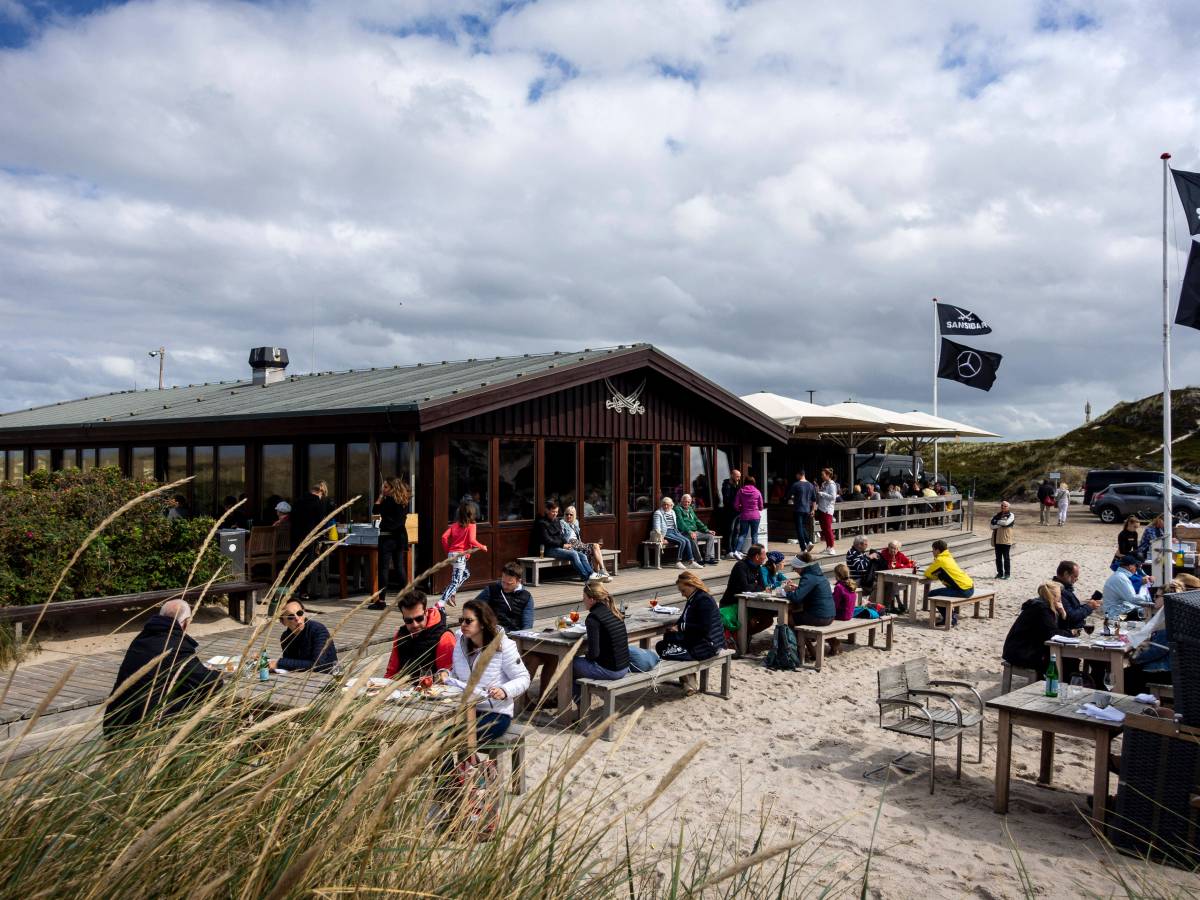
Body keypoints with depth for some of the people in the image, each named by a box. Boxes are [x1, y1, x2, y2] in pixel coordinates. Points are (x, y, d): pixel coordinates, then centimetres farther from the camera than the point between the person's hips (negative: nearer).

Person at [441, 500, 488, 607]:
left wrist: (447, 550, 11)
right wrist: (482, 547, -4)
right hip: (460, 555, -7)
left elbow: (444, 536, 1)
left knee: (466, 573, 27)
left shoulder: (454, 524, 10)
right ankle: (441, 602, -13)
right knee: (455, 581, -4)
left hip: (452, 554, 7)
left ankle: (451, 593, 16)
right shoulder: (471, 525, -5)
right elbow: (472, 540, -18)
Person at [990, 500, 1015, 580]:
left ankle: (1007, 573, 7)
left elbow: (1006, 522, -20)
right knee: (998, 557, 8)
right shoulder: (997, 515, 14)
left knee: (1006, 557, 0)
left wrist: (997, 521, -6)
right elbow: (992, 526, 2)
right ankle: (1000, 573, 16)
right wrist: (1001, 524, -13)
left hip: (1006, 540, -5)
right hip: (997, 540, 5)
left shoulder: (1011, 515, 1)